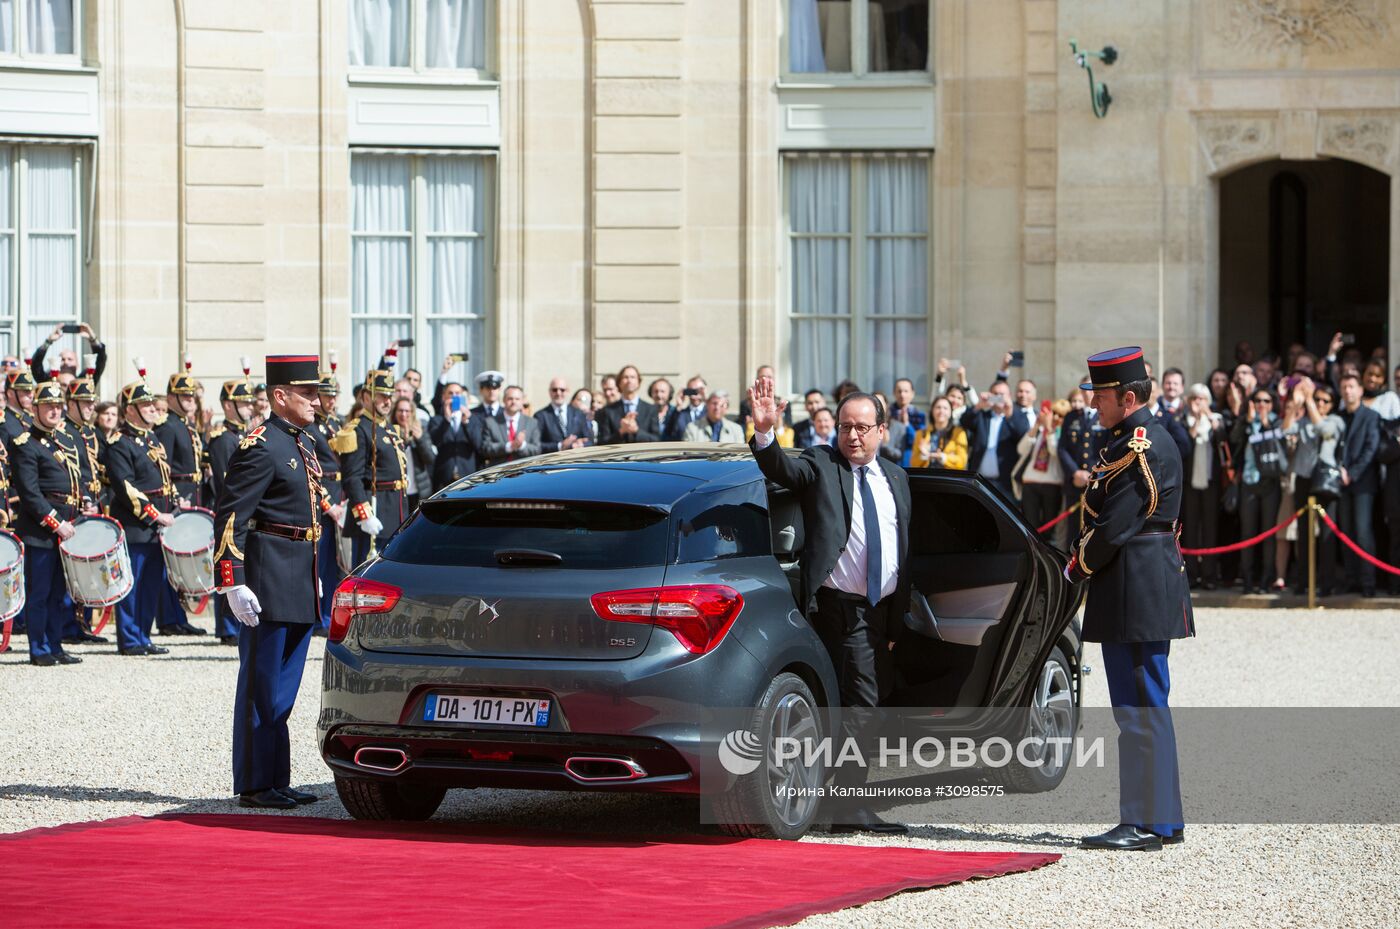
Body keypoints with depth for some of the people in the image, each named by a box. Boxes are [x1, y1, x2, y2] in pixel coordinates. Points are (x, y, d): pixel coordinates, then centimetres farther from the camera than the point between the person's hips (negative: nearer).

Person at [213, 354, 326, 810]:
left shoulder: (303, 443, 15)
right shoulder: (259, 447, -14)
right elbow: (230, 519, -18)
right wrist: (233, 584, -23)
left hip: (300, 585, 9)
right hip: (268, 584, -9)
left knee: (284, 688, 13)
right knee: (261, 687, -3)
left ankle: (278, 781, 18)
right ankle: (255, 786, 2)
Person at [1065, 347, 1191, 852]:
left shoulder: (1139, 447, -17)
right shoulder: (1145, 437, 16)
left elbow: (1115, 526, -20)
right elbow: (1105, 508, 19)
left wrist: (1078, 567, -4)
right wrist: (1085, 561, 6)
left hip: (1138, 592, -11)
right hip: (1137, 595, 11)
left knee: (1142, 708, -7)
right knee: (1140, 706, 14)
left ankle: (1149, 823, -3)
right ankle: (1161, 820, 19)